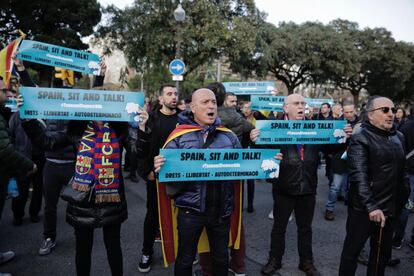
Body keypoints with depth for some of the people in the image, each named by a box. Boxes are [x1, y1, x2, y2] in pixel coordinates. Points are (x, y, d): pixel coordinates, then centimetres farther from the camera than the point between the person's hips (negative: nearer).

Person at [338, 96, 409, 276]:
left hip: (390, 207, 7)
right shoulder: (360, 139, -12)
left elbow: (401, 172, 15)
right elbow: (358, 176, -21)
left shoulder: (399, 137, 9)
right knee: (352, 250, 7)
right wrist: (371, 206, -28)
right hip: (363, 208, -6)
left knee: (383, 253, 19)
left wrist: (403, 197, 9)